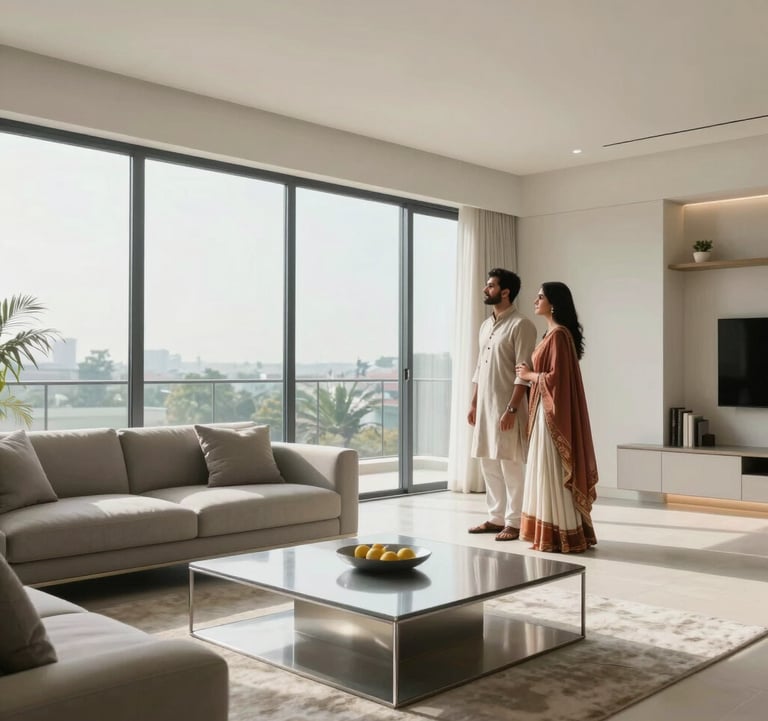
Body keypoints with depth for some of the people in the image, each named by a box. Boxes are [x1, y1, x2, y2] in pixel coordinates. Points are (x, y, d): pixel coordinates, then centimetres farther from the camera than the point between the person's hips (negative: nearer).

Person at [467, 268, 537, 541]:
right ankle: (496, 518, 21)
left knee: (510, 465, -3)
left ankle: (514, 523, 5)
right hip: (485, 404, 8)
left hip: (507, 406, -8)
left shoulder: (521, 325, -10)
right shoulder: (486, 325, 15)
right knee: (488, 463, 11)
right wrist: (473, 403, 14)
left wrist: (511, 409, -20)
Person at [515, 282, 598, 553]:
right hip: (545, 410, 10)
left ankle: (562, 536, 3)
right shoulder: (551, 333, 15)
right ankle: (552, 532, 20)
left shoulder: (559, 334, -16)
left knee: (554, 471, -4)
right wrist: (530, 372, 7)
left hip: (553, 412, -10)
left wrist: (529, 375, -8)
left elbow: (556, 378, -21)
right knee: (546, 471, 13)